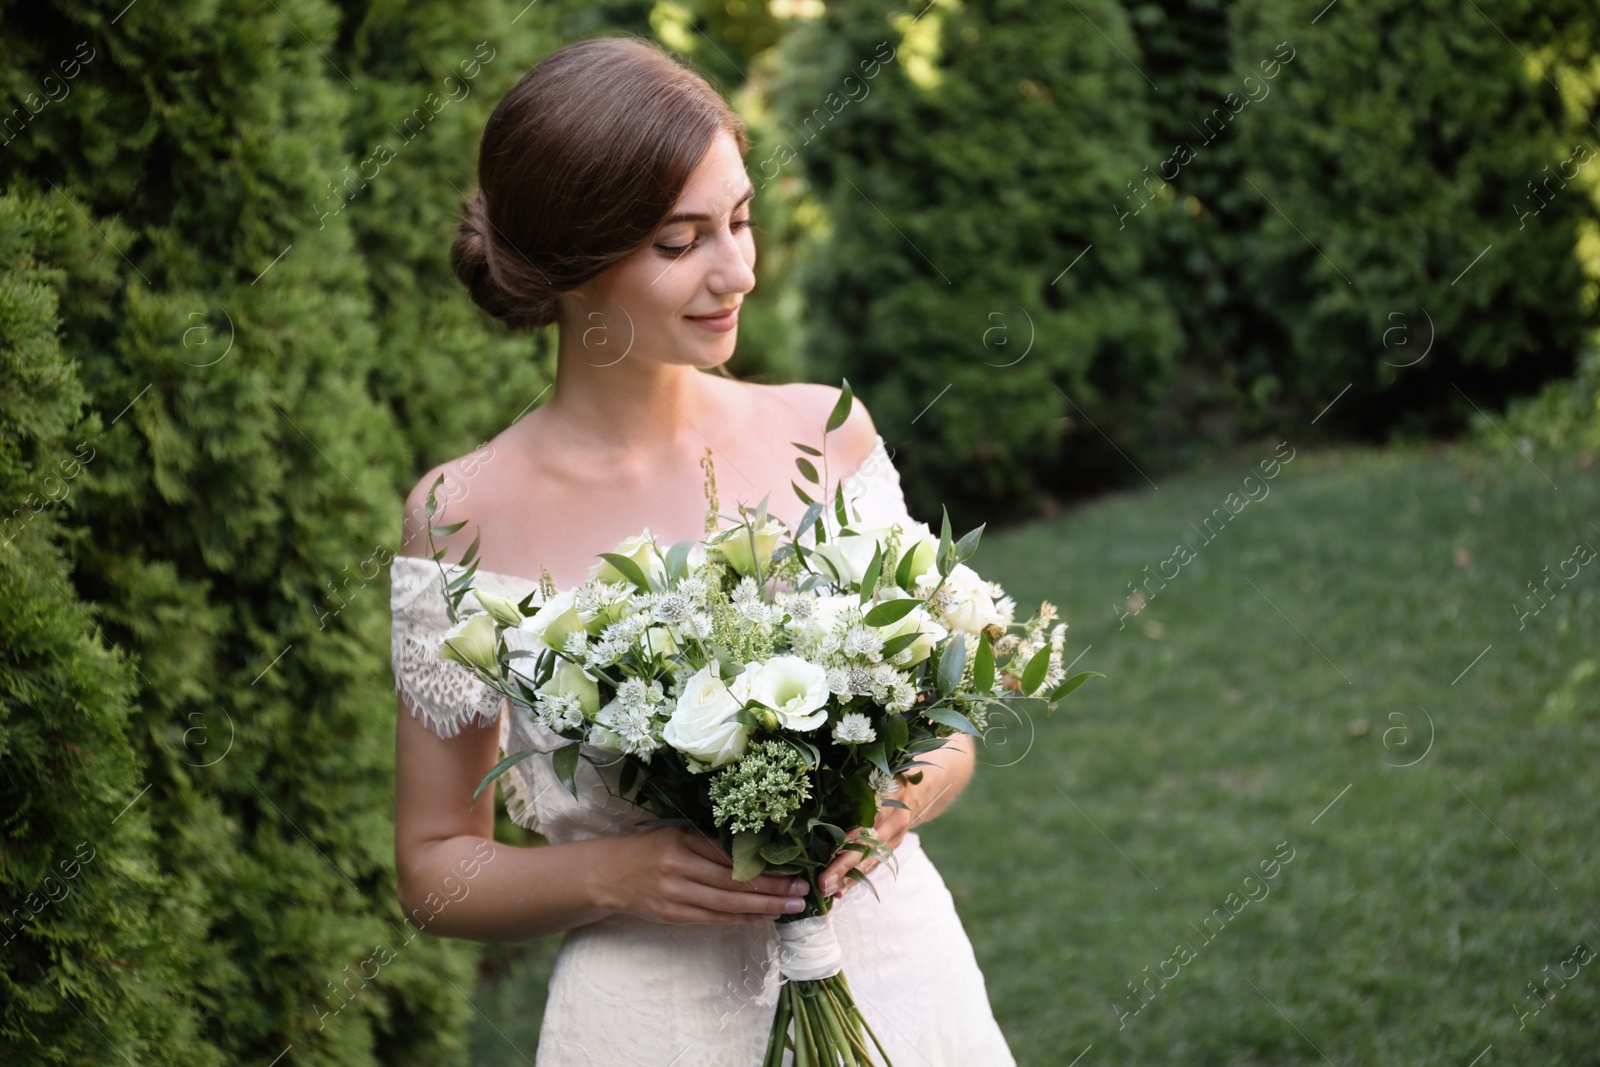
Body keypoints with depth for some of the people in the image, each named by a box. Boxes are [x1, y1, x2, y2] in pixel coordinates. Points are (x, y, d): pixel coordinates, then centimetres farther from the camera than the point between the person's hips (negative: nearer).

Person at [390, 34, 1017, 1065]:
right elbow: (435, 866, -1)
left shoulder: (824, 433, -4)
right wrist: (612, 874, -17)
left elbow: (946, 733, 6)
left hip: (895, 974, 2)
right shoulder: (465, 515, -9)